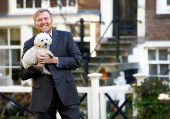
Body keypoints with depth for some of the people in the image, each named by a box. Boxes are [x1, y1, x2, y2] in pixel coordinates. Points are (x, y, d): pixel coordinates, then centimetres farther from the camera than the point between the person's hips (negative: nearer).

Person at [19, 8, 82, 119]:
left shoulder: (66, 36, 7)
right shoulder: (29, 44, 8)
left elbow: (78, 60, -1)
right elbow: (22, 75, 8)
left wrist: (54, 60, -11)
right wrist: (37, 67, -13)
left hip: (66, 93, -1)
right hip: (43, 97, 1)